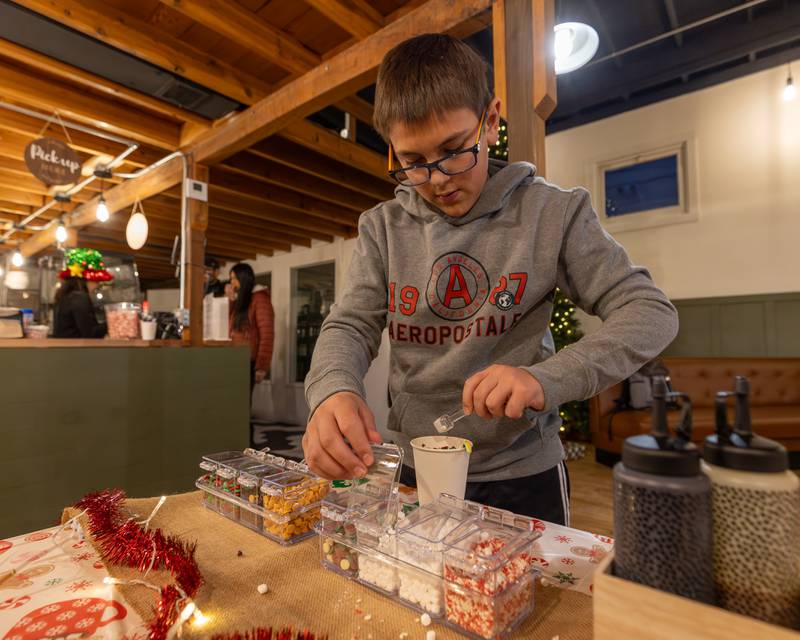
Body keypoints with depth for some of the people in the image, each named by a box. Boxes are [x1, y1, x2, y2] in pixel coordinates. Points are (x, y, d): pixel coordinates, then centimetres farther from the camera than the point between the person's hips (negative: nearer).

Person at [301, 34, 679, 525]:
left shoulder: (550, 212, -9)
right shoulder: (383, 228, -3)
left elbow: (652, 314, -11)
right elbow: (350, 326, -8)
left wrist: (547, 379, -28)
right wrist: (333, 391, -32)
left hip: (522, 473, -1)